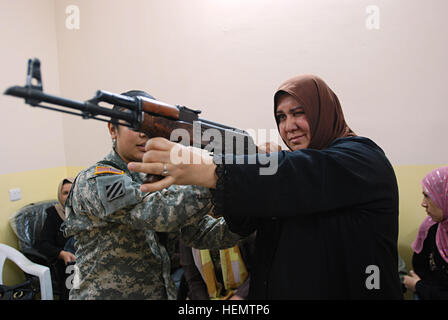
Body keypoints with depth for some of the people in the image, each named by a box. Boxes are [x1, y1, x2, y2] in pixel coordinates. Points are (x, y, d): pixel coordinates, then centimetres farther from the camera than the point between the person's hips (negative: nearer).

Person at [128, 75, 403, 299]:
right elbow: (246, 223, -4)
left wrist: (210, 170, -44)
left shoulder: (363, 159, -12)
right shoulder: (284, 163, 9)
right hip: (277, 290, 6)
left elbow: (300, 177, -33)